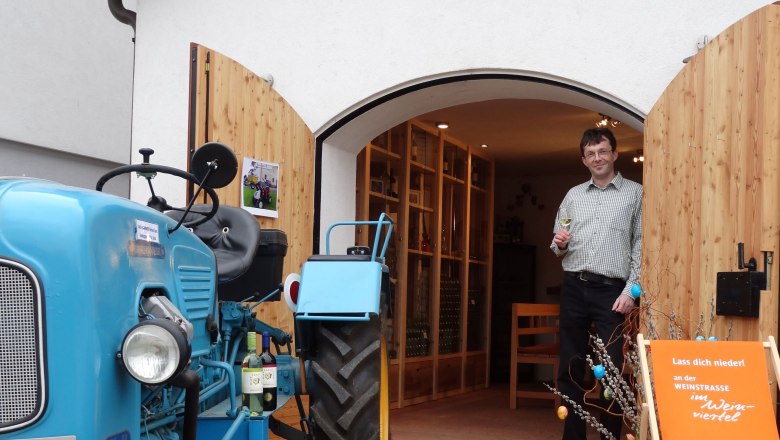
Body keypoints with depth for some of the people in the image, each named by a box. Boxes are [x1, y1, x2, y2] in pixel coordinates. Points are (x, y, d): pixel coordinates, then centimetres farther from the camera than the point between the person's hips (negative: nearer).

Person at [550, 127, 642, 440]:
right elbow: (558, 246, 20)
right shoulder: (573, 195, 15)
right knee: (570, 366, 5)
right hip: (574, 288, 4)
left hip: (612, 290, -3)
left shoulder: (635, 193, 4)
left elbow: (641, 245, -2)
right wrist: (559, 244, -4)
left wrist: (631, 290, -11)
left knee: (611, 368, -3)